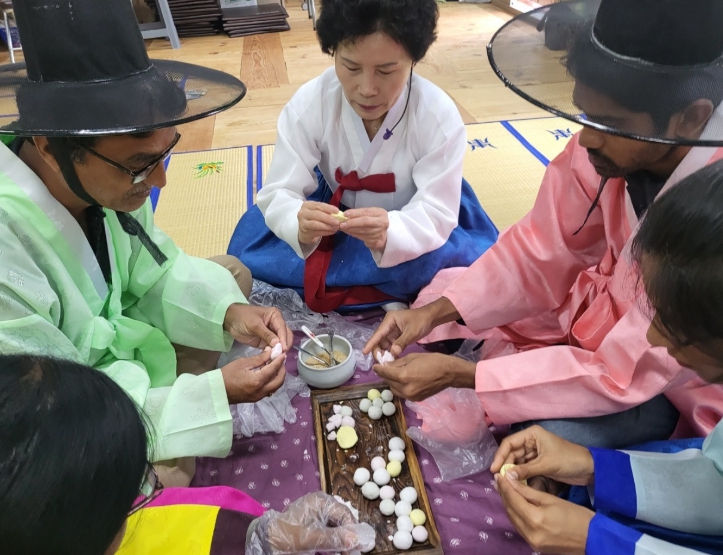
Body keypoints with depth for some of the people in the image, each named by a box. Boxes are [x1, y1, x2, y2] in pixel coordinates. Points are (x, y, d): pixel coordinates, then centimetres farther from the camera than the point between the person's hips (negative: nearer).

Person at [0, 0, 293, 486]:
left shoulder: (107, 179, -18)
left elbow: (156, 272, -3)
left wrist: (227, 313, -21)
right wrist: (213, 390, -30)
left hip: (106, 345, 6)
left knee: (232, 275, 5)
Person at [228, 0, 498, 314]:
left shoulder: (439, 116, -26)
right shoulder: (308, 104, -23)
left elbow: (437, 213, -30)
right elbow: (279, 193, -24)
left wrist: (389, 233, -54)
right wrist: (300, 225, -50)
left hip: (408, 223, -2)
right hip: (334, 210, 3)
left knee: (472, 261, -30)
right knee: (248, 247, -15)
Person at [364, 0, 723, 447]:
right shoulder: (612, 141, -22)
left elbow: (622, 374, -31)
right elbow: (541, 248, -12)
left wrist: (457, 374, -32)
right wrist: (434, 311, -21)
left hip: (672, 382, -4)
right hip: (599, 303, 5)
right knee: (442, 291, -2)